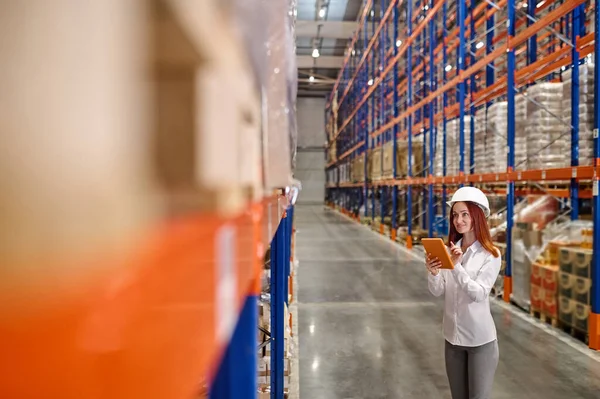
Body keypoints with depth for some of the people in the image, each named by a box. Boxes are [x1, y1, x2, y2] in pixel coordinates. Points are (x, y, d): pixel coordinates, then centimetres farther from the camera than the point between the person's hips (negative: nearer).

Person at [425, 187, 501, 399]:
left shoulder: (490, 254, -11)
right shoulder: (449, 251, 0)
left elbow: (478, 294, -20)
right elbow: (437, 292, -3)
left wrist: (457, 266, -30)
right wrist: (433, 273, -22)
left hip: (480, 339, -4)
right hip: (452, 336, 4)